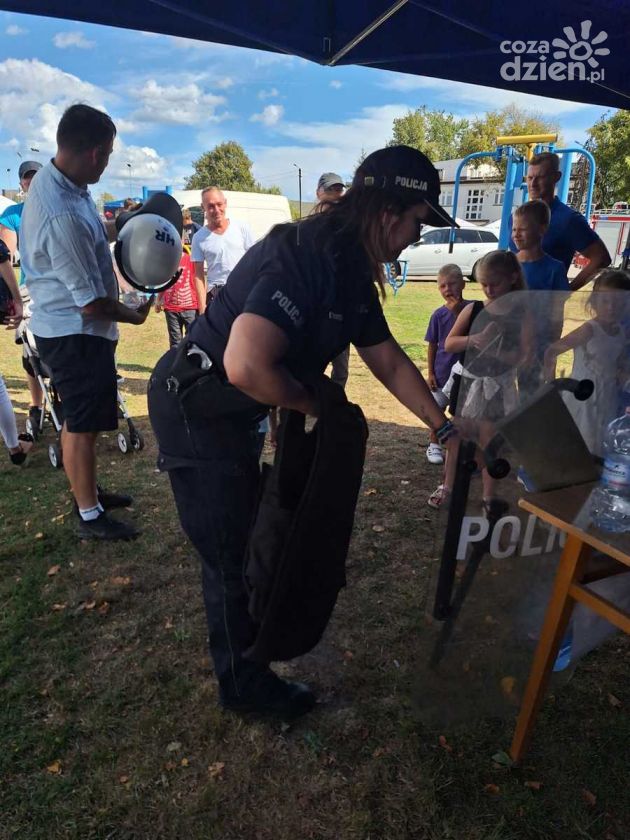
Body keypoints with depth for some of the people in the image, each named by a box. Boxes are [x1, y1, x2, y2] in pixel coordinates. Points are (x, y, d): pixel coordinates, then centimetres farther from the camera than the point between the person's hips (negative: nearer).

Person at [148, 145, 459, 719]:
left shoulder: (350, 269, 3)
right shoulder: (304, 257, -28)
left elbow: (389, 360, 10)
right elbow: (245, 366, -40)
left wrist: (445, 428, 10)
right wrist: (313, 403, -21)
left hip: (230, 412, 10)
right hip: (194, 411, -10)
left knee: (245, 526, 25)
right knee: (230, 549, 4)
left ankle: (244, 626, 53)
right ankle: (242, 682, 29)